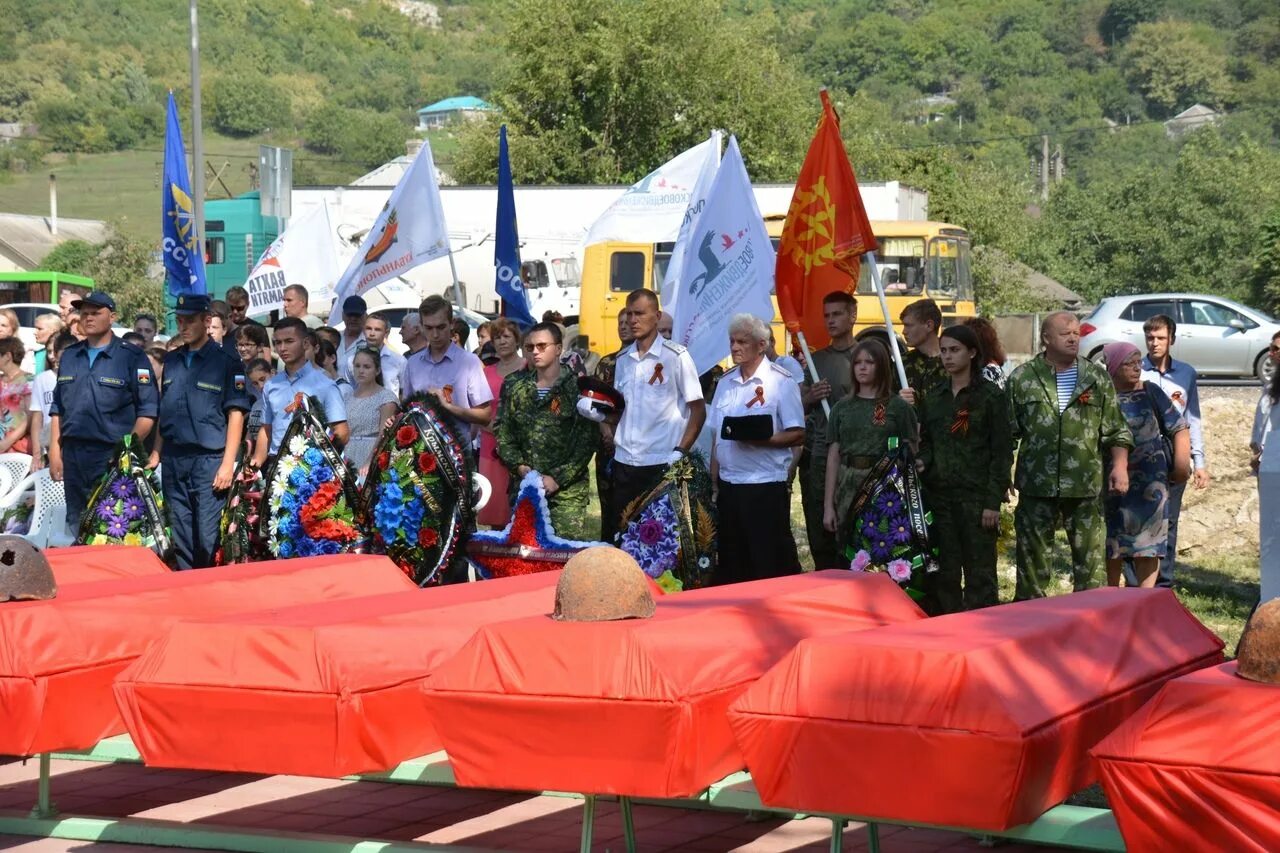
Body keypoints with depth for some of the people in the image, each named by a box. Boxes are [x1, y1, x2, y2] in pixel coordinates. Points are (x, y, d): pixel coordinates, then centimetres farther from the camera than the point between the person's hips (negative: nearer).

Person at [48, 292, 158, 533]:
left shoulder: (132, 357, -2)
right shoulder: (69, 357, 14)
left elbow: (147, 411, -5)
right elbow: (57, 408, 18)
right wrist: (55, 451, 10)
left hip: (113, 457, -5)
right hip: (73, 455, 5)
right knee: (76, 528, 10)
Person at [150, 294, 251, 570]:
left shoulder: (226, 362, -3)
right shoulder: (172, 361, 14)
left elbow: (235, 415, -6)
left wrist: (227, 464, -13)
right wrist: (156, 452, 13)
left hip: (209, 458, -5)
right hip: (172, 459, 6)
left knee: (208, 536, -9)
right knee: (180, 537, 8)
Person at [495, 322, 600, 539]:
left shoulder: (577, 387, -3)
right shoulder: (514, 386, 11)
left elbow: (587, 440, -6)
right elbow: (502, 431, 11)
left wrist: (558, 478, -11)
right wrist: (519, 467, -4)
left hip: (567, 491, -4)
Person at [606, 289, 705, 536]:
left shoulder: (676, 356, -4)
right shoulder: (623, 359, 12)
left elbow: (698, 410, -4)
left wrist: (679, 452, -12)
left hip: (661, 463, -5)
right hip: (624, 462, 5)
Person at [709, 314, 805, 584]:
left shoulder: (781, 382, -6)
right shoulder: (726, 381, 13)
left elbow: (797, 435, -11)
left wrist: (758, 440, -23)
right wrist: (714, 480, 11)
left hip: (766, 486, -6)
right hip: (728, 485, 6)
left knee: (772, 566, -4)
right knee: (731, 564, 11)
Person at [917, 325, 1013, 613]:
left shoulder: (990, 395, -2)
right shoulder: (933, 397, 13)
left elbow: (1002, 451, -5)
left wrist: (993, 501, -11)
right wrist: (923, 461, -4)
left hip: (976, 496, -5)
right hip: (939, 495, 5)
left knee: (980, 576, -2)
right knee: (943, 574, 5)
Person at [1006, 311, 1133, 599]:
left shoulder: (1097, 378, 7)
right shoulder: (1022, 378, 3)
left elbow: (1116, 430, 9)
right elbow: (1007, 433, 5)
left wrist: (1120, 466, -2)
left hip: (1086, 486, 1)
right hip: (1036, 486, -1)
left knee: (1090, 554, 4)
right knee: (1032, 553, 5)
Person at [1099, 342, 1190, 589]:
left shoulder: (1151, 392, 3)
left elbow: (1179, 428, 7)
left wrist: (1182, 464, -1)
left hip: (1150, 482, 1)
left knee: (1148, 542, -1)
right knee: (1111, 544, 7)